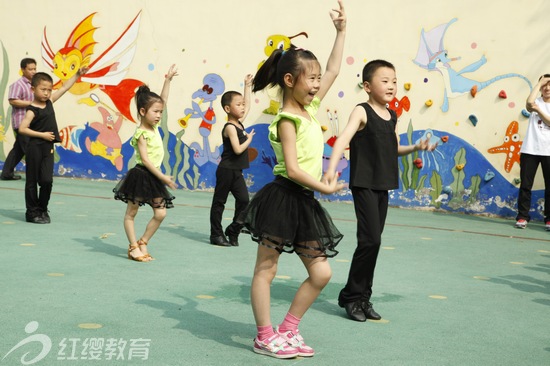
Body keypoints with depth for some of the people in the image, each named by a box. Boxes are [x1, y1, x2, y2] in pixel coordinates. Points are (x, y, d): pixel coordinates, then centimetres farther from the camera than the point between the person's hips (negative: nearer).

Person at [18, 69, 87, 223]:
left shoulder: (49, 102, 7)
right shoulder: (32, 110, -12)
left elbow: (65, 87, 11)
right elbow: (22, 129, -19)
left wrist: (77, 74, 9)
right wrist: (42, 134, -16)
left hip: (48, 148, 5)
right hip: (35, 147, -5)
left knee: (47, 180, -3)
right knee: (32, 181, 5)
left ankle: (42, 209, 14)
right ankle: (32, 212, 13)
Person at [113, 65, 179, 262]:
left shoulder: (154, 126, 7)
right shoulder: (141, 133, -15)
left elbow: (163, 100, 11)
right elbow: (145, 159, -20)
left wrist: (168, 79, 9)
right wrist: (163, 177, -21)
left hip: (153, 176, 8)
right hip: (140, 175, -8)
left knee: (160, 213, 4)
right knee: (131, 213, 4)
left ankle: (143, 243, 14)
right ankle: (134, 247, 8)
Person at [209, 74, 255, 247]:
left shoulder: (239, 123, 9)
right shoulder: (230, 127, -15)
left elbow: (248, 105, 24)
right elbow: (238, 149, -24)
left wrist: (247, 86, 27)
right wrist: (249, 139, -9)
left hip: (236, 171, 8)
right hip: (226, 170, -8)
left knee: (244, 200, 1)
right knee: (219, 201, 3)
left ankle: (233, 232, 12)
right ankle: (216, 234, 10)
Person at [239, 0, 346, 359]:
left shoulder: (311, 107, 11)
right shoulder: (288, 119, -13)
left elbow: (334, 70, 18)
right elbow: (292, 169, -19)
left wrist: (341, 31, 19)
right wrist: (326, 187, -11)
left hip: (304, 202, 9)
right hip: (283, 198, -9)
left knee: (321, 272, 8)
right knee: (266, 268, 3)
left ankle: (288, 330, 19)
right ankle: (265, 337, 11)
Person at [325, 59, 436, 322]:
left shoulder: (392, 116, 11)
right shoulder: (362, 112, -10)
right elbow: (343, 140, -23)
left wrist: (415, 147, 4)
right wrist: (331, 168, -37)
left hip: (383, 186, 7)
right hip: (364, 185, -7)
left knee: (373, 242, 10)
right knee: (370, 240, -12)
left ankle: (363, 298, 20)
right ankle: (351, 296, 3)